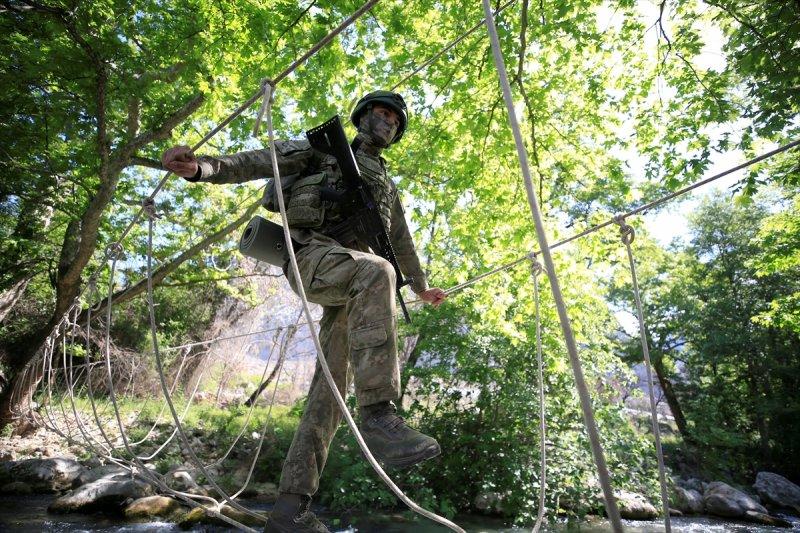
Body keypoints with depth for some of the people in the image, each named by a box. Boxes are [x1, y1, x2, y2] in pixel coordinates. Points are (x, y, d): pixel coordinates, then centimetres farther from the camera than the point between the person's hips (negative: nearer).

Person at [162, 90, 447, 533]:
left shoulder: (387, 186, 33)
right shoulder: (323, 148, 18)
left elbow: (401, 242, 40)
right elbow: (262, 162, 3)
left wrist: (421, 287, 48)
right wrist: (205, 166, -16)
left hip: (351, 286, 6)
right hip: (312, 254, -6)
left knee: (331, 383, -6)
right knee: (375, 272, -38)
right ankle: (378, 418, -40)